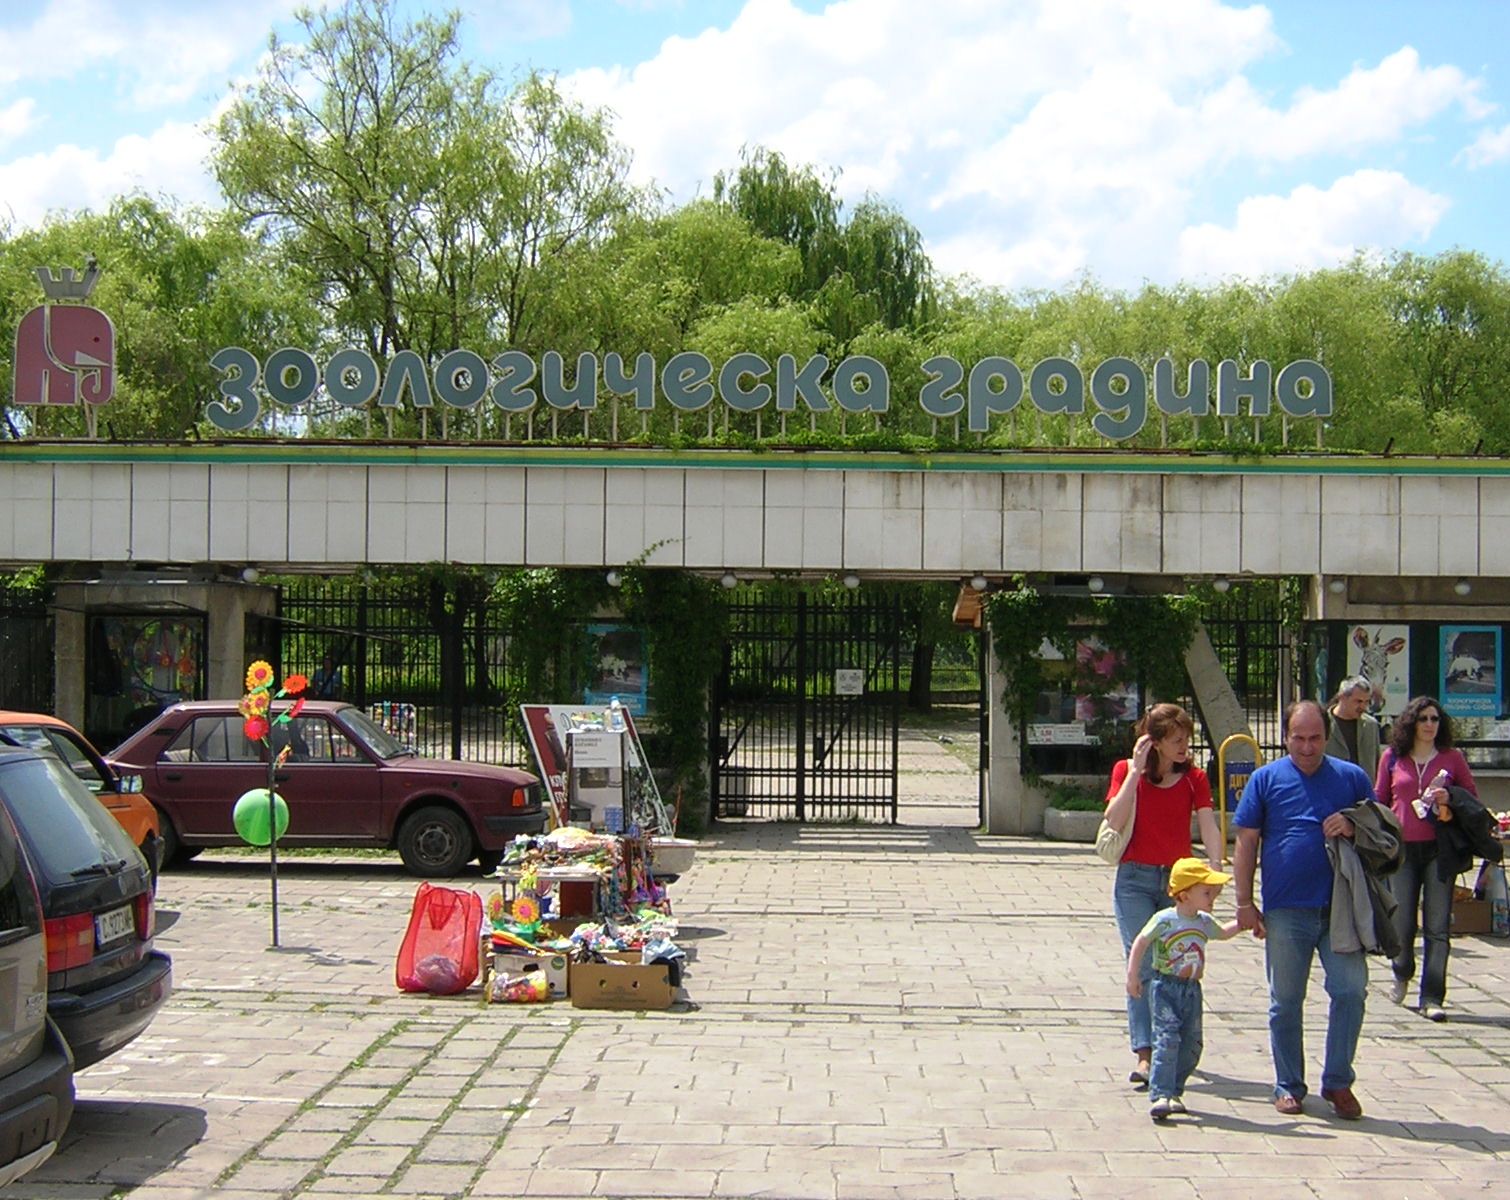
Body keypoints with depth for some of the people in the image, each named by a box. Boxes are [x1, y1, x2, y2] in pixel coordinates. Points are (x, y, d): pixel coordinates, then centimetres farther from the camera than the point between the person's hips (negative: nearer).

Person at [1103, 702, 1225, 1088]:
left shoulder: (1194, 778, 5)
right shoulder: (1126, 770, 0)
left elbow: (1209, 828, -5)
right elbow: (1114, 821, -13)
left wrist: (1215, 869, -21)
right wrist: (1136, 771, -15)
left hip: (1179, 879, 2)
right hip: (1135, 879, -2)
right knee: (1143, 965, -10)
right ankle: (1144, 1053, -13)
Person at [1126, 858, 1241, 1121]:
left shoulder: (1205, 922, 8)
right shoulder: (1165, 920, -12)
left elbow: (1223, 933, 30)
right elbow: (1140, 943, -8)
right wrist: (1133, 975, -12)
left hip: (1192, 990, 7)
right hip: (1165, 987, -7)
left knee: (1192, 1044, 7)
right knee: (1167, 1039, -16)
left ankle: (1174, 1092, 20)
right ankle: (1161, 1095, -18)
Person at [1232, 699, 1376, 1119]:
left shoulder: (1351, 777, 8)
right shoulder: (1266, 779, 4)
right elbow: (1246, 843, 4)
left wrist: (1354, 828, -9)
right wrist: (1245, 903, -2)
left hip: (1342, 909, 1)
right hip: (1285, 911, 0)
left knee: (1350, 990, -6)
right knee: (1285, 1002, 7)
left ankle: (1338, 1082, 10)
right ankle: (1289, 1086, 20)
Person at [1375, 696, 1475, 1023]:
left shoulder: (1452, 758, 5)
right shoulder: (1393, 758, 6)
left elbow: (1473, 798, 10)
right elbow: (1379, 800, 14)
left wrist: (1450, 800, -10)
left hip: (1439, 849, -1)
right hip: (1402, 848, 1)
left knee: (1437, 927, -5)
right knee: (1402, 922, 5)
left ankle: (1432, 998, -1)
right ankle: (1402, 974, 34)